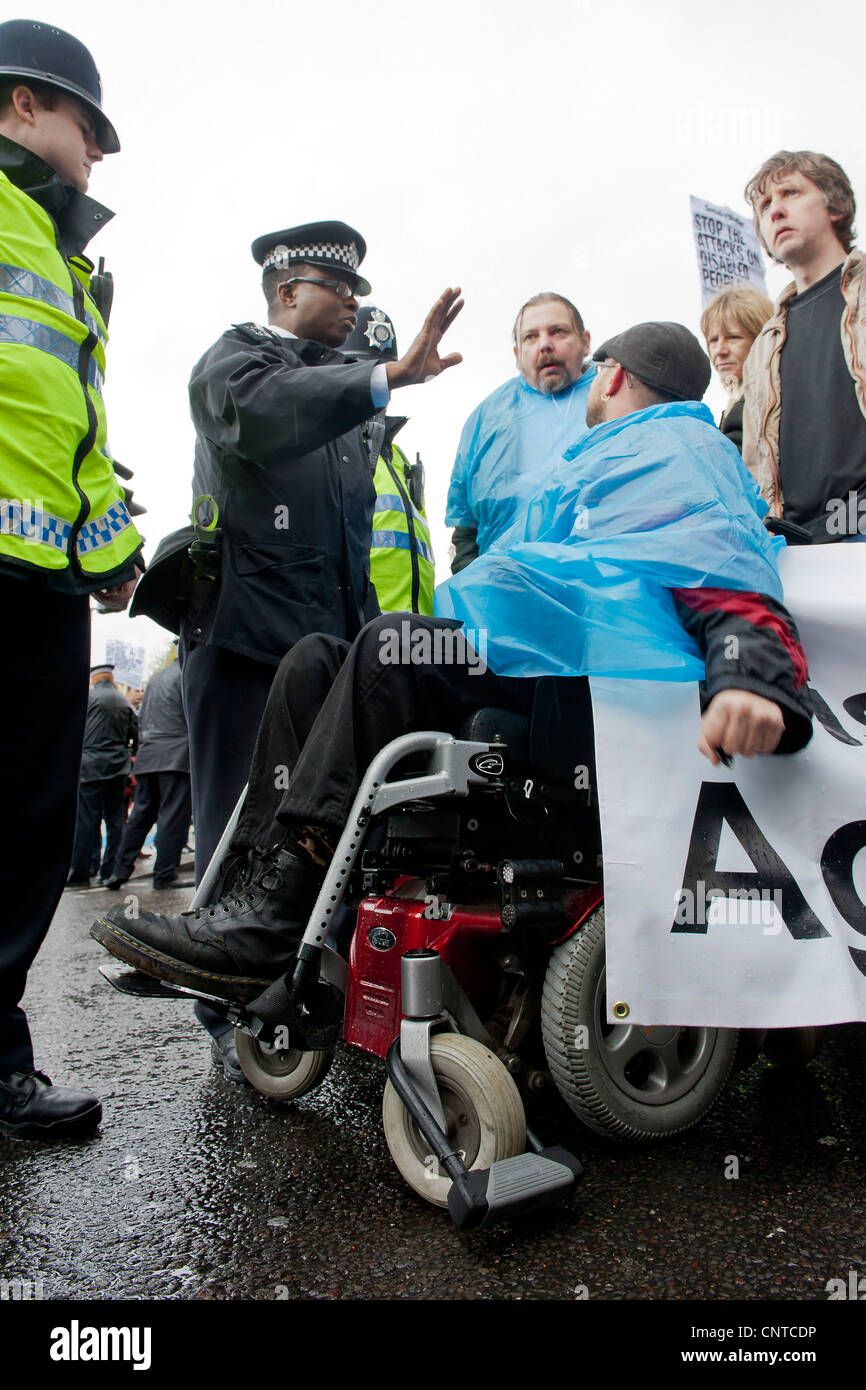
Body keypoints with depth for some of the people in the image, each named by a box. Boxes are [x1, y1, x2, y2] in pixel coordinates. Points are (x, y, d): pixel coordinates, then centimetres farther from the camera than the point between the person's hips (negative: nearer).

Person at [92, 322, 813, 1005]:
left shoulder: (677, 444, 7)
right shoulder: (599, 459, 39)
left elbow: (730, 576, -14)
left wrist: (750, 674, -33)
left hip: (586, 660, -10)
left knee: (390, 649, -30)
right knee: (316, 660, 0)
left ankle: (272, 922, -31)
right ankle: (267, 878, -14)